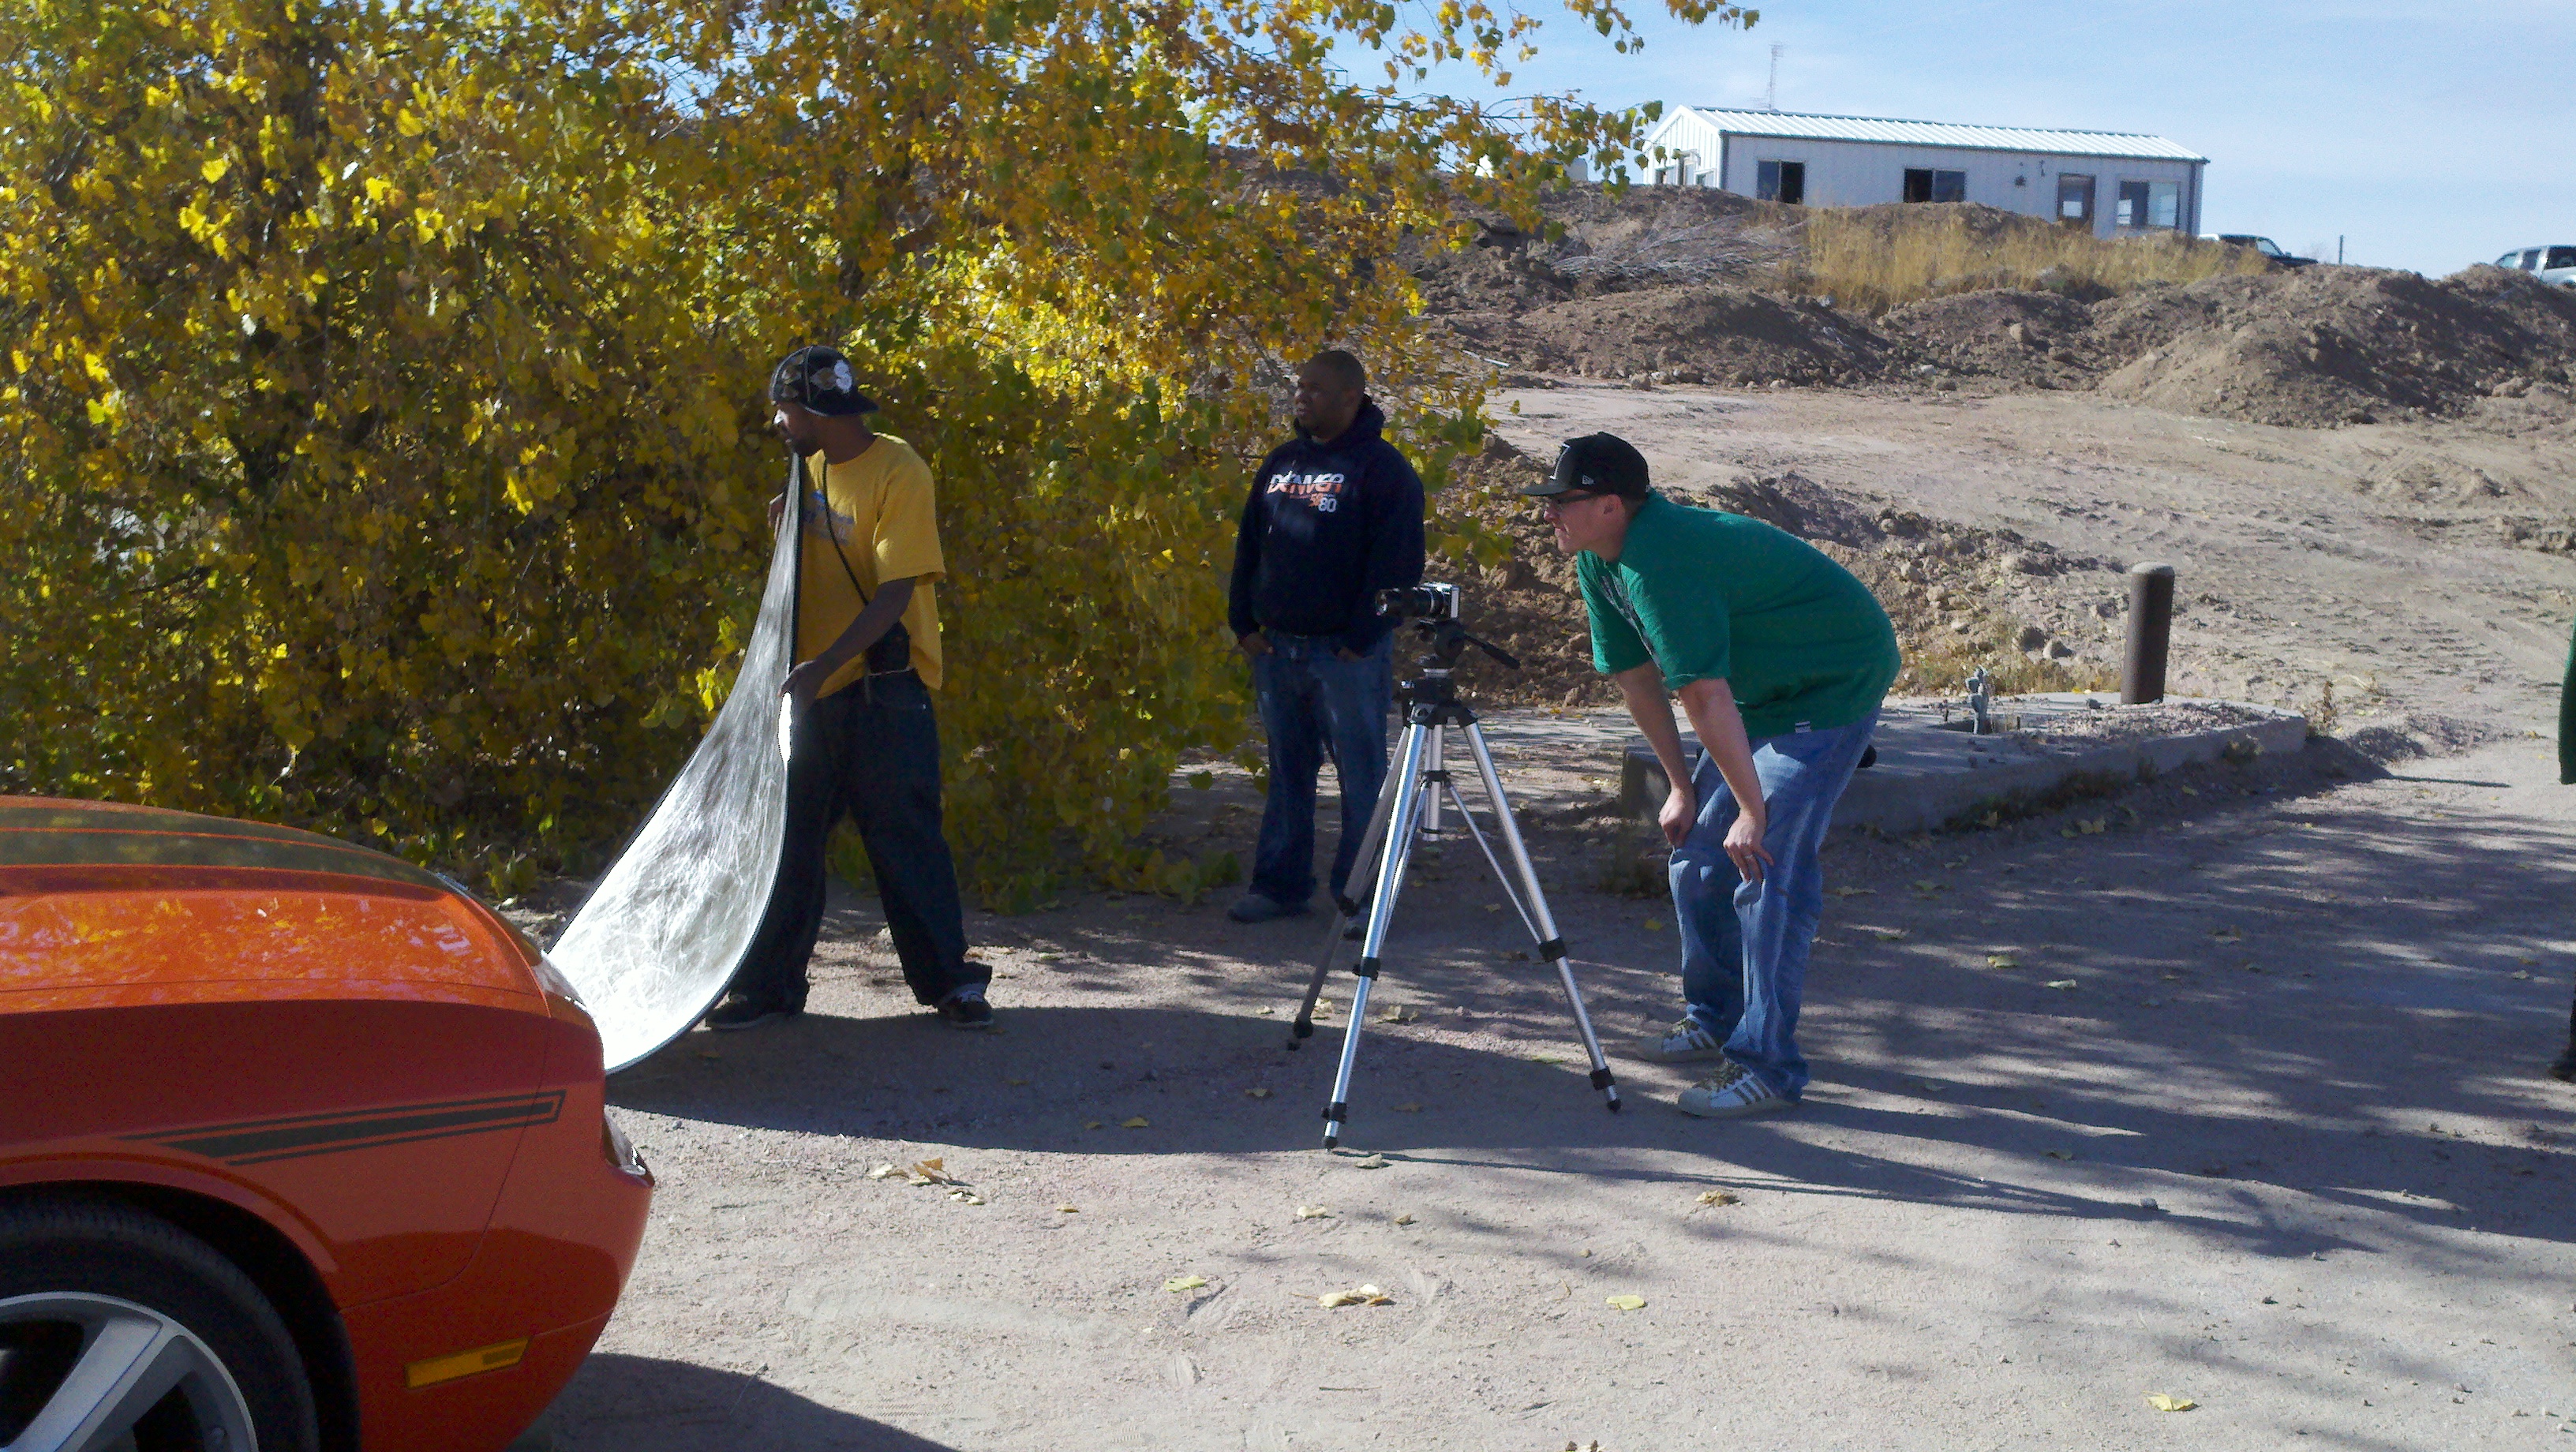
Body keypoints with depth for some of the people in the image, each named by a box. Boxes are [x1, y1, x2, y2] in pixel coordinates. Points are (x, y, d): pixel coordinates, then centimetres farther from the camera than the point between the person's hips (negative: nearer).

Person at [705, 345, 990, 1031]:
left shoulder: (897, 470, -13)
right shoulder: (815, 466, 11)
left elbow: (897, 591, -20)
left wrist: (825, 664, -27)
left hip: (882, 691, -7)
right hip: (812, 688, 7)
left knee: (904, 835, -1)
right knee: (787, 836, 8)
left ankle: (947, 979, 12)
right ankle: (768, 984, 16)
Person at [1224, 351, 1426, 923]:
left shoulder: (1382, 468, -7)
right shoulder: (1282, 462, 14)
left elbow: (1394, 563, -12)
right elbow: (1249, 545, 18)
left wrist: (1362, 637, -15)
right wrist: (1244, 622, 9)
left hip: (1346, 654, -6)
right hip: (1276, 648, 6)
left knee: (1361, 778, -1)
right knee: (1287, 773, 13)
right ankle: (1280, 884, 21)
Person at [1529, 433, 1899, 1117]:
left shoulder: (1660, 562, -32)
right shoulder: (1600, 560, -1)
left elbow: (1704, 696, -30)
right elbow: (1635, 675, 7)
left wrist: (1753, 811, -26)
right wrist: (1682, 786, 9)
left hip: (1836, 683, -10)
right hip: (1767, 690, 10)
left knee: (1767, 866, -16)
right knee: (1698, 847, 11)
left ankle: (1767, 1066, -11)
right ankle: (1715, 1018, 26)